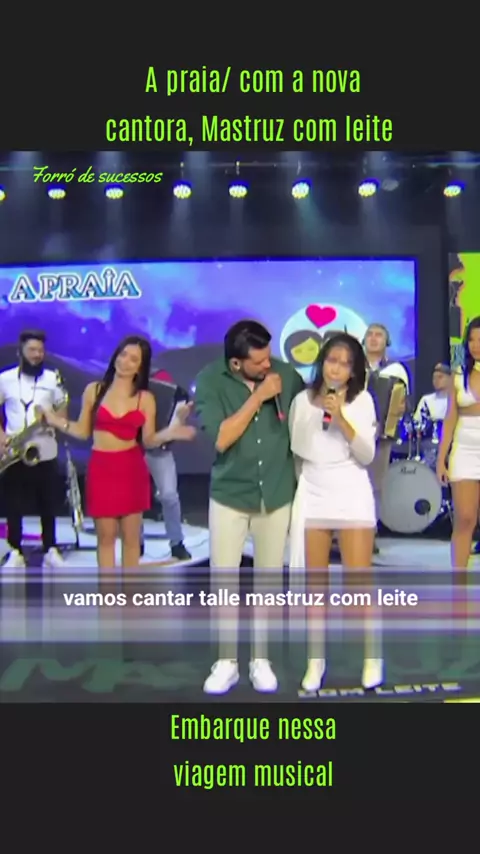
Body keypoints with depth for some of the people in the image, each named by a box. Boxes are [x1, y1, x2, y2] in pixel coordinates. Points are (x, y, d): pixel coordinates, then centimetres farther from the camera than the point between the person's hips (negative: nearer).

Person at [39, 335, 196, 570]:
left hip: (132, 469, 0)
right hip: (101, 468, 0)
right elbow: (83, 431, 6)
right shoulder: (94, 390, 3)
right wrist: (56, 421, -5)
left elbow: (148, 440, 0)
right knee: (105, 535, 3)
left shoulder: (145, 398, 2)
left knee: (131, 536, 6)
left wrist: (169, 433, -16)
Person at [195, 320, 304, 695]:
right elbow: (219, 438, -21)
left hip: (277, 495, 1)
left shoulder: (286, 374, -8)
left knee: (270, 580, 9)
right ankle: (227, 661, 18)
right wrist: (257, 397, -23)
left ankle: (261, 659, 22)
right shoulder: (211, 380, -12)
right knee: (223, 580, 4)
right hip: (230, 495, -1)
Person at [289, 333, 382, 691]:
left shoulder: (362, 400, -2)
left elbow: (366, 455, -8)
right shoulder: (302, 400, 5)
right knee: (316, 582, 6)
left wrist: (341, 420, -18)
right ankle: (316, 659, 16)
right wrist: (298, 489, 11)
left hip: (351, 494, -2)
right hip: (312, 495, 2)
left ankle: (372, 657, 12)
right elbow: (294, 451, 12)